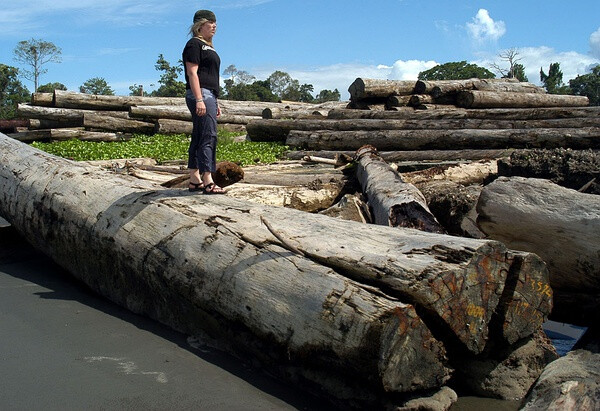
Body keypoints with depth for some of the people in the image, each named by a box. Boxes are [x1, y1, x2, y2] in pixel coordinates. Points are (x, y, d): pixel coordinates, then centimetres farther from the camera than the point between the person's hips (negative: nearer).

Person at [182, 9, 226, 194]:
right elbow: (192, 73, -14)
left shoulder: (207, 46, 24)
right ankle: (208, 181, -17)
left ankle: (195, 180, 12)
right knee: (208, 136, -15)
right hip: (200, 94, -10)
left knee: (199, 137, 9)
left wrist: (215, 102, 24)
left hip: (208, 95, 10)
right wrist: (199, 99, -23)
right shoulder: (194, 44, -5)